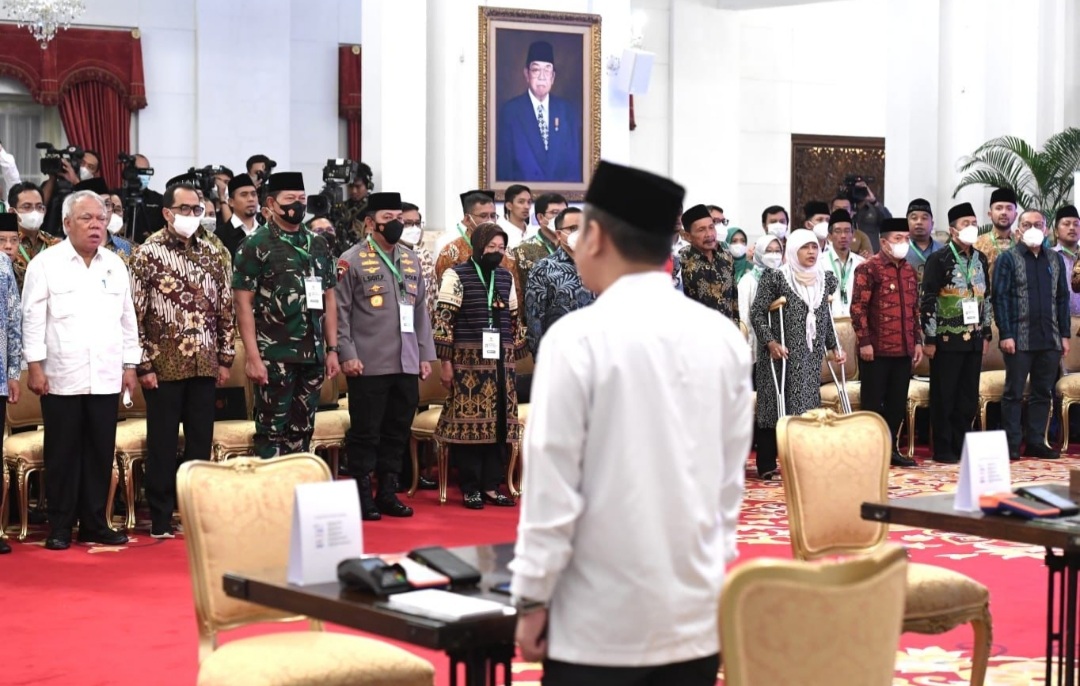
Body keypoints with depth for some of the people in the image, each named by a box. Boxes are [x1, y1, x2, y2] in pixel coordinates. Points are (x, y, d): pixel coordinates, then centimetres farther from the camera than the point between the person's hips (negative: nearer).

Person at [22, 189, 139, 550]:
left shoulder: (115, 265, 12)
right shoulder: (45, 264, -1)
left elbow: (128, 318, 15)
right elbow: (33, 318, -3)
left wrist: (130, 365, 11)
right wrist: (35, 366, -8)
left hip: (106, 378, 4)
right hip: (61, 378, -4)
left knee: (101, 452, 6)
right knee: (62, 453, 2)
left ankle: (94, 523, 15)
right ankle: (60, 527, 9)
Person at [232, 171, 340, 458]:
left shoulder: (318, 245, 12)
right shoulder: (255, 245, -4)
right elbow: (243, 303, -8)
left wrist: (332, 349, 9)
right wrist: (253, 357, -14)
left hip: (313, 355, 5)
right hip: (274, 357, -5)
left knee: (302, 433, 11)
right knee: (272, 433, -1)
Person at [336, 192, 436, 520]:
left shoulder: (411, 259, 14)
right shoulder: (351, 260, -3)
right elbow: (340, 312, -6)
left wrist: (425, 354, 12)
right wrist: (348, 355, -12)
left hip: (407, 365, 6)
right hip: (369, 366, -6)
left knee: (398, 431, 10)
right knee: (366, 432, 1)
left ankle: (388, 493, 20)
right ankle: (363, 496, 9)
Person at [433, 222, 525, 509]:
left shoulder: (506, 277, 14)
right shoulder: (456, 276, -3)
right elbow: (443, 318, -7)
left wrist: (516, 355, 15)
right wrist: (446, 362, -11)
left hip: (500, 362, 5)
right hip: (469, 361, -5)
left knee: (499, 423, 5)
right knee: (468, 422, -4)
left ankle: (491, 486, 13)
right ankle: (470, 488, 4)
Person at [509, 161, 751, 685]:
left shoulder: (579, 338, -12)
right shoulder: (724, 338, 3)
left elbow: (553, 481, -10)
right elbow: (730, 479, 9)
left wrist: (532, 597, -3)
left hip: (602, 621, -5)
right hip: (697, 612, 5)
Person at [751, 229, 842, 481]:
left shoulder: (825, 279, 11)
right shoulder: (775, 278, -6)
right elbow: (756, 313, -9)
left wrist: (834, 346, 14)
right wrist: (770, 342, -19)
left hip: (811, 357, 5)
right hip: (780, 355, -5)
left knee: (806, 407, 4)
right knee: (775, 408, -1)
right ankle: (767, 467, 3)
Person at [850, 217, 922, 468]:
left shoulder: (909, 270, 13)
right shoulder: (868, 268, -8)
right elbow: (858, 307, -12)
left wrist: (918, 341, 14)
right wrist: (864, 341, -16)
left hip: (904, 350, 7)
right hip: (876, 350, -7)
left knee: (898, 403, 10)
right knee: (873, 403, 1)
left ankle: (890, 449, 20)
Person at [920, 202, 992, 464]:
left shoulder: (980, 260, 11)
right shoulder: (938, 260, -8)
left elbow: (986, 298, 17)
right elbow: (928, 301, -10)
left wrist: (986, 334, 14)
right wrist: (929, 340, -12)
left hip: (974, 340, 6)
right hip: (947, 341, -6)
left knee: (969, 396, 8)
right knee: (944, 396, 0)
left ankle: (962, 445, 17)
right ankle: (943, 449, 6)